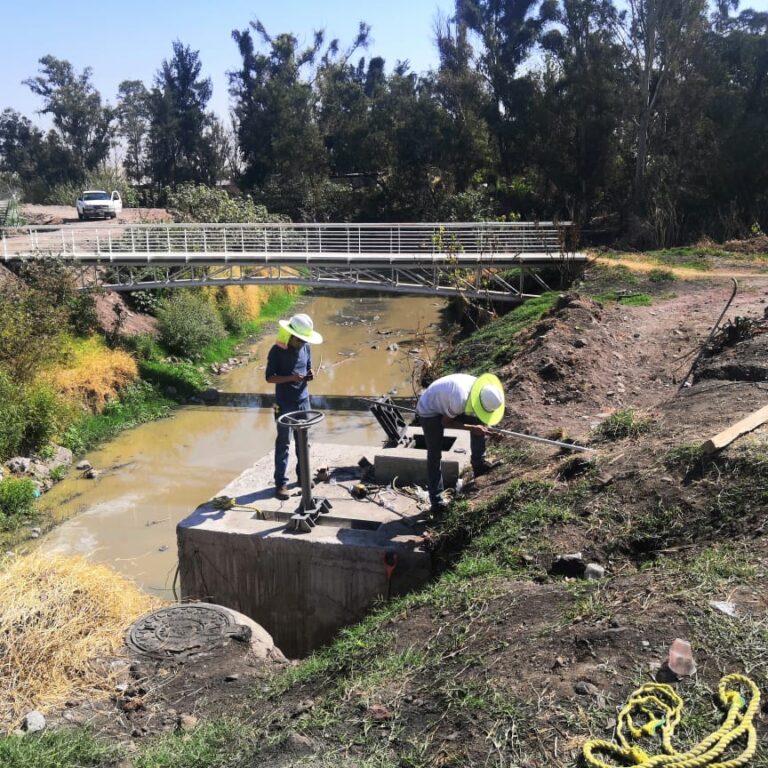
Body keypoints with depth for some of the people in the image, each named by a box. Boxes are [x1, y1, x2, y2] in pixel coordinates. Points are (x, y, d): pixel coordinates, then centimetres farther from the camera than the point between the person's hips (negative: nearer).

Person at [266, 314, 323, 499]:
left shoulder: (305, 348, 3)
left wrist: (310, 375, -8)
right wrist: (291, 377, -27)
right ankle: (280, 483, 4)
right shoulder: (277, 350, -13)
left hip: (303, 401, 5)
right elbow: (270, 378, -13)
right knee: (283, 443, -1)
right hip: (285, 404, -5)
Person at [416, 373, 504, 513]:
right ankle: (436, 499, 0)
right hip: (429, 411, -7)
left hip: (445, 404, 7)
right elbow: (445, 423, -22)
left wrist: (480, 427, -11)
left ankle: (478, 464, 4)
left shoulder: (480, 387, -17)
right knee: (435, 455, -7)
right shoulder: (460, 400, -40)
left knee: (478, 422, -7)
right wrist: (472, 428, -24)